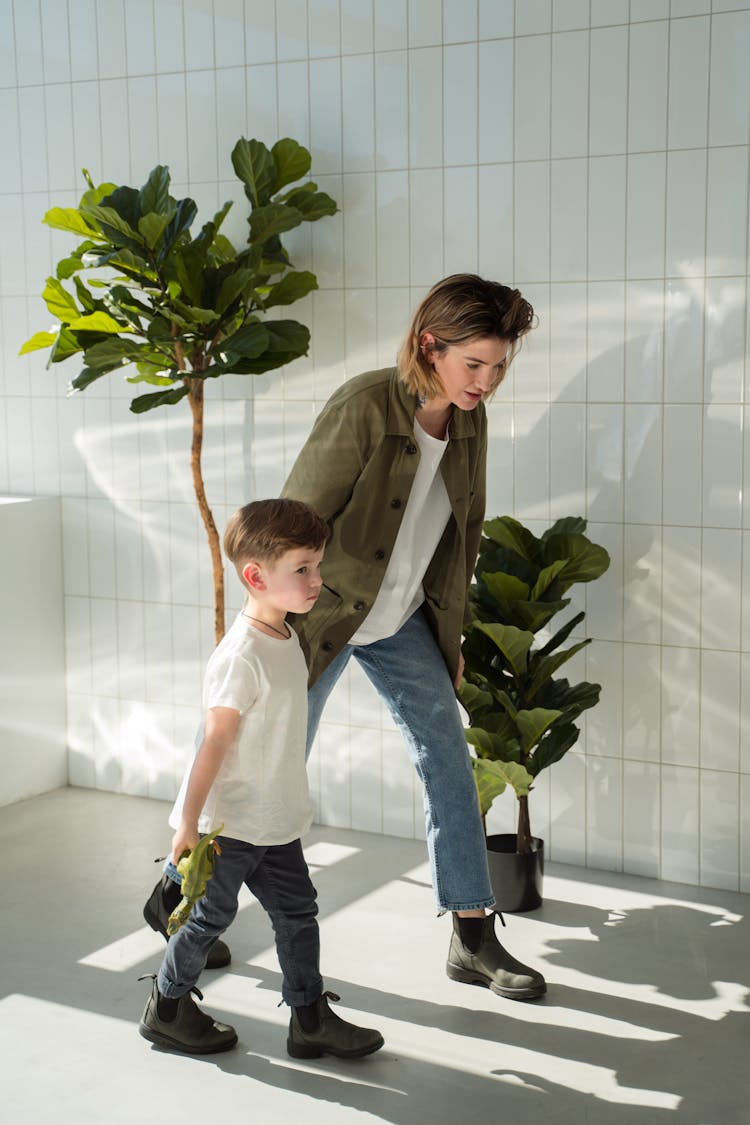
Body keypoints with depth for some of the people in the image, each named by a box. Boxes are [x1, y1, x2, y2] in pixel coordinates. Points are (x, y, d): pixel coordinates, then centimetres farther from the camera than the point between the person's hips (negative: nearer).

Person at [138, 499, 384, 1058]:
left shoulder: (287, 639, 5)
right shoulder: (242, 655, -24)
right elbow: (215, 741, -23)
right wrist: (189, 823, -20)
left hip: (276, 822, 8)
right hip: (230, 823, -8)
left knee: (298, 912, 12)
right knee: (211, 915, 9)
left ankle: (311, 1018, 24)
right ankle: (167, 1009, 29)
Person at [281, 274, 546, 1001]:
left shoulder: (468, 421, -4)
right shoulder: (363, 407, -25)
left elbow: (463, 531, 9)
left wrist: (450, 634, 13)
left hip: (403, 620, 6)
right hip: (324, 614, -6)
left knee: (448, 760, 2)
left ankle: (473, 940, 13)